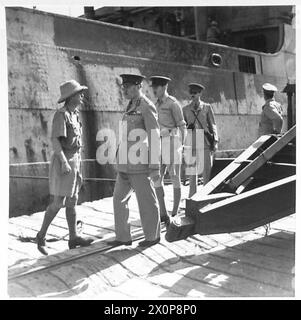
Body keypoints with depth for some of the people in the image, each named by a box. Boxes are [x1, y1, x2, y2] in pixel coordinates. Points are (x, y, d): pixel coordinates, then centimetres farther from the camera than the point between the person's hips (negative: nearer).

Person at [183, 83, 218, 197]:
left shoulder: (207, 107, 6)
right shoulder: (185, 109, 10)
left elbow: (213, 125, 6)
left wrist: (215, 141, -2)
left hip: (205, 142, -1)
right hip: (191, 143, 1)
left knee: (207, 170, -2)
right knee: (192, 171, 4)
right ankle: (192, 196, 12)